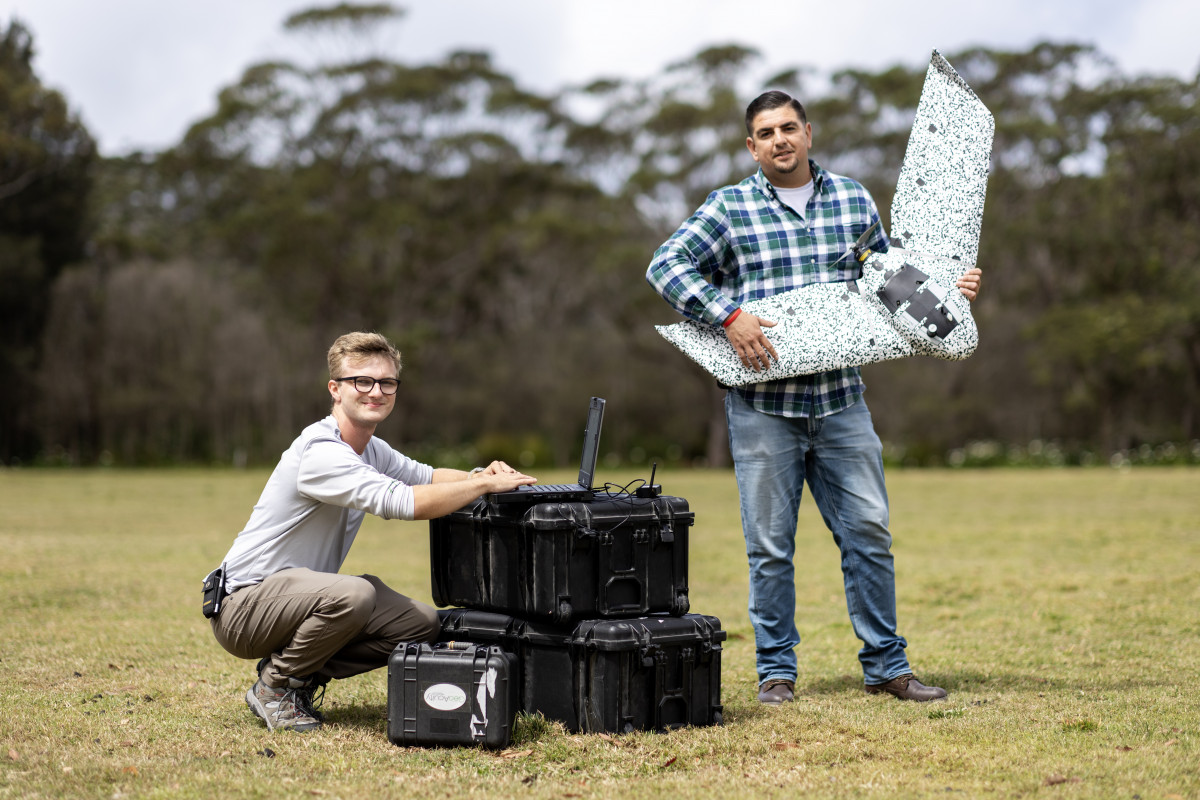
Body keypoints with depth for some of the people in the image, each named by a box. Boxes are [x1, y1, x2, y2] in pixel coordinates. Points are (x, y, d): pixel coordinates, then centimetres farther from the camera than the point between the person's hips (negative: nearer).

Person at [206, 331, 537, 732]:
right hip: (243, 605, -9)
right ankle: (276, 686, -12)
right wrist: (485, 485, -25)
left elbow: (424, 475, 20)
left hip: (300, 593, 9)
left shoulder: (370, 449, 8)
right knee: (353, 594, -36)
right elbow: (403, 502, -33)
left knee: (423, 624, 0)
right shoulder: (320, 453, -24)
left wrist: (478, 474, -2)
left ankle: (301, 674, 8)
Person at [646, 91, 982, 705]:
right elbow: (666, 265, -8)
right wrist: (727, 316, -19)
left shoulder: (854, 201, 11)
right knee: (770, 545, 2)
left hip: (840, 400, 3)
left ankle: (885, 666, 13)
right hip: (763, 406, -3)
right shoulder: (730, 208, 0)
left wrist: (947, 290, 7)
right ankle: (776, 671, 13)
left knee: (869, 533, 3)